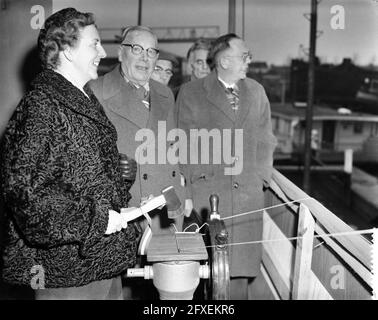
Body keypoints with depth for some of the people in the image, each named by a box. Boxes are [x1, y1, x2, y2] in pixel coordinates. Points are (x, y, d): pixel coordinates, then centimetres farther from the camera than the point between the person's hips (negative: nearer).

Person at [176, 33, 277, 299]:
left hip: (248, 195, 3)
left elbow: (265, 140, 16)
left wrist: (261, 176, 6)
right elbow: (184, 143, 1)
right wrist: (191, 186, -4)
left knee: (241, 267, 7)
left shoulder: (257, 92, 14)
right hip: (206, 195, -3)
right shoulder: (191, 93, 2)